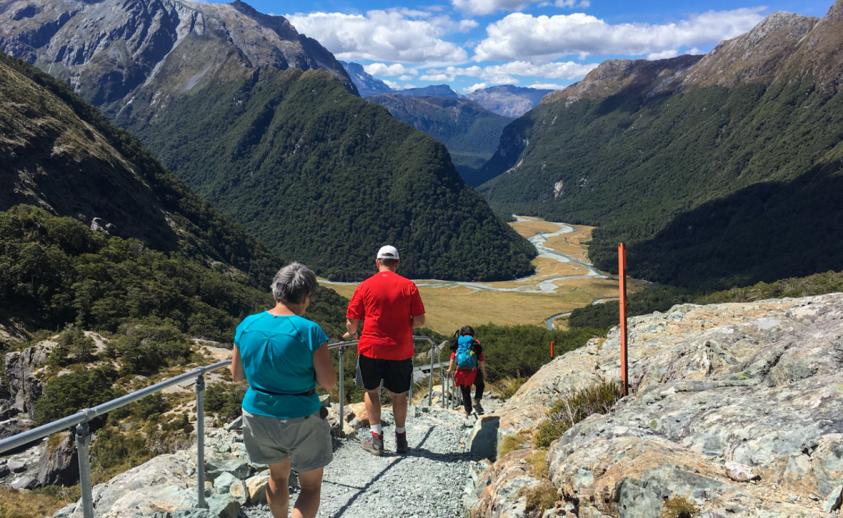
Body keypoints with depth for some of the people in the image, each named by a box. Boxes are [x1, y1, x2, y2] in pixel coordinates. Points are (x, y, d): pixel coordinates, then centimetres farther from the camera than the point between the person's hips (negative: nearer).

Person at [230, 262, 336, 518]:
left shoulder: (246, 325, -6)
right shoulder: (310, 331, -20)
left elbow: (236, 375, 4)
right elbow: (329, 383, -16)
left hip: (258, 414, 5)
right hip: (300, 420, -5)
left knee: (278, 476, 27)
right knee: (311, 485, 14)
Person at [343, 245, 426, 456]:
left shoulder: (365, 286, -3)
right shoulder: (409, 286, -2)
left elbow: (352, 321, -2)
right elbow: (419, 320, -3)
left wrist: (351, 334, 19)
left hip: (371, 348, -1)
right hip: (401, 350, 1)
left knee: (371, 391, 16)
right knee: (399, 394, 16)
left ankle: (376, 437, 12)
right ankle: (401, 438, 26)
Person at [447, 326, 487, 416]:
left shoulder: (457, 342, 11)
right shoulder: (476, 343, 5)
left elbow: (453, 357, 6)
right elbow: (481, 360, 2)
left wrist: (450, 369, 11)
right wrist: (484, 373, 6)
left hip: (461, 371, 2)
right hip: (473, 370, -2)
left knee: (465, 392, 14)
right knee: (480, 385, 24)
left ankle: (468, 412, 14)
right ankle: (476, 402, 6)